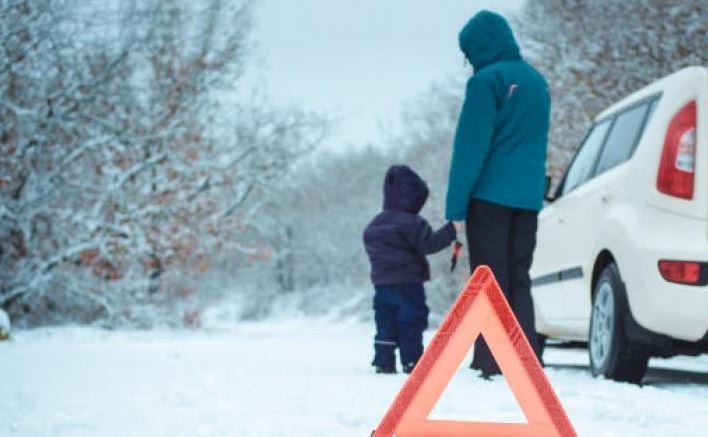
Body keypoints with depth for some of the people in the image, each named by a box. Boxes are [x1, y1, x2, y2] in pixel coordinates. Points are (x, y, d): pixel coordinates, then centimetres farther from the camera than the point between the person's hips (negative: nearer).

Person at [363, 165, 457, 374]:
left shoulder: (373, 225, 12)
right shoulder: (411, 222, -13)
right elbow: (429, 244, -19)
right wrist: (451, 230, -15)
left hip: (381, 283, 7)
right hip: (408, 284, -7)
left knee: (385, 324, 10)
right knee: (411, 324, -1)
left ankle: (383, 361, 7)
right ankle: (412, 361, -2)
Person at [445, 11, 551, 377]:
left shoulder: (487, 80, -8)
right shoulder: (537, 82, 16)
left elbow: (470, 147, -12)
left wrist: (456, 207, -11)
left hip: (490, 196, -7)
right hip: (528, 198, 7)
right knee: (518, 282, 10)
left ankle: (491, 365, -5)